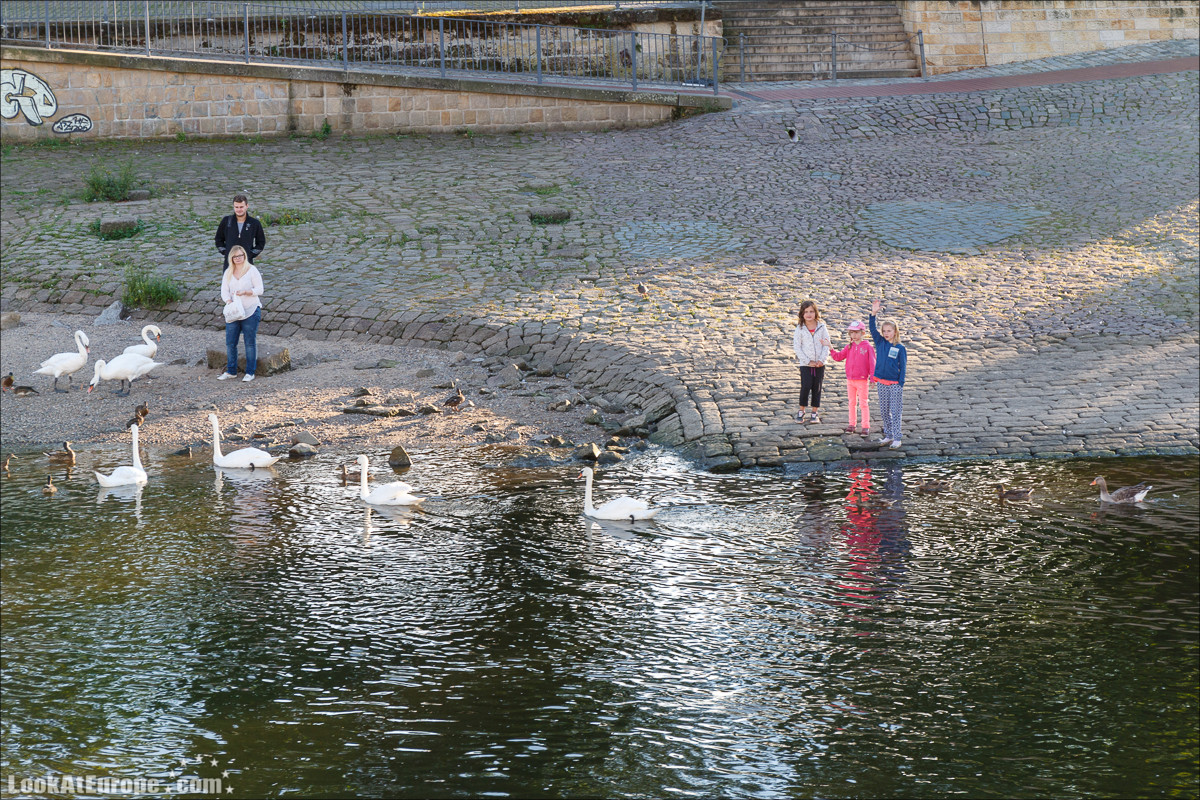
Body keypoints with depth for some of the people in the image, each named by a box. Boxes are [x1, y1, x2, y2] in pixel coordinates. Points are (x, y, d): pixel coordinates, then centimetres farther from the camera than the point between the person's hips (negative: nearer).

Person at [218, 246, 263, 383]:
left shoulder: (252, 270, -3)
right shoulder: (228, 272, 9)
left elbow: (259, 289, -6)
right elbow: (224, 291, 5)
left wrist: (246, 292, -21)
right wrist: (229, 301, -15)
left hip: (250, 311, -4)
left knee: (250, 343, 1)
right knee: (230, 343, 6)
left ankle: (250, 372, 10)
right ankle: (231, 371, 19)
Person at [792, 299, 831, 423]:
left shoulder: (821, 327, 0)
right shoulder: (800, 329, -4)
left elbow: (826, 344, 1)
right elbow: (797, 347, -6)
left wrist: (822, 360, -11)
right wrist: (808, 361, -11)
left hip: (819, 363, 2)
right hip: (805, 364, -2)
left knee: (817, 387, 6)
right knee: (806, 386, -10)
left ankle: (815, 412, 17)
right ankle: (802, 410, 9)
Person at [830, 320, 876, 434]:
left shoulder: (867, 347, -8)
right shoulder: (849, 347, 6)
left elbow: (872, 364, -7)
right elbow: (838, 356, 6)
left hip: (862, 380, -5)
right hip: (850, 380, 5)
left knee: (863, 403, 1)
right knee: (852, 403, 13)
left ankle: (866, 426, 6)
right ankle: (851, 424, 21)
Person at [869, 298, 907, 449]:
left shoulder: (900, 348, -6)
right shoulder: (880, 343, 4)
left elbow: (903, 367, -5)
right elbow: (873, 329, -5)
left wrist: (901, 383, -10)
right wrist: (873, 314, -17)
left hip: (895, 384, -4)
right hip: (882, 383, 4)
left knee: (895, 412, -2)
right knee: (884, 412, 11)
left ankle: (896, 439, 2)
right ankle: (888, 436, 22)